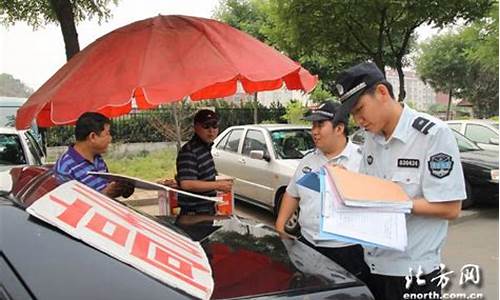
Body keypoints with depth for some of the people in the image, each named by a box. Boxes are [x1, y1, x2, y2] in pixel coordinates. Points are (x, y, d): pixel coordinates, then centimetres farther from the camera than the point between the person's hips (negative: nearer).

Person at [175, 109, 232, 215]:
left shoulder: (205, 147, 12)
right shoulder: (188, 151, -19)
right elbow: (186, 184, -29)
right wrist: (218, 185, -23)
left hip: (207, 210, 10)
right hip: (194, 213, -10)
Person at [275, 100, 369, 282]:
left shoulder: (362, 159, -8)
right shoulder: (308, 160, 13)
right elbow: (292, 194, 20)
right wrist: (280, 226, 12)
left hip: (347, 250, -5)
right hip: (308, 244, 6)